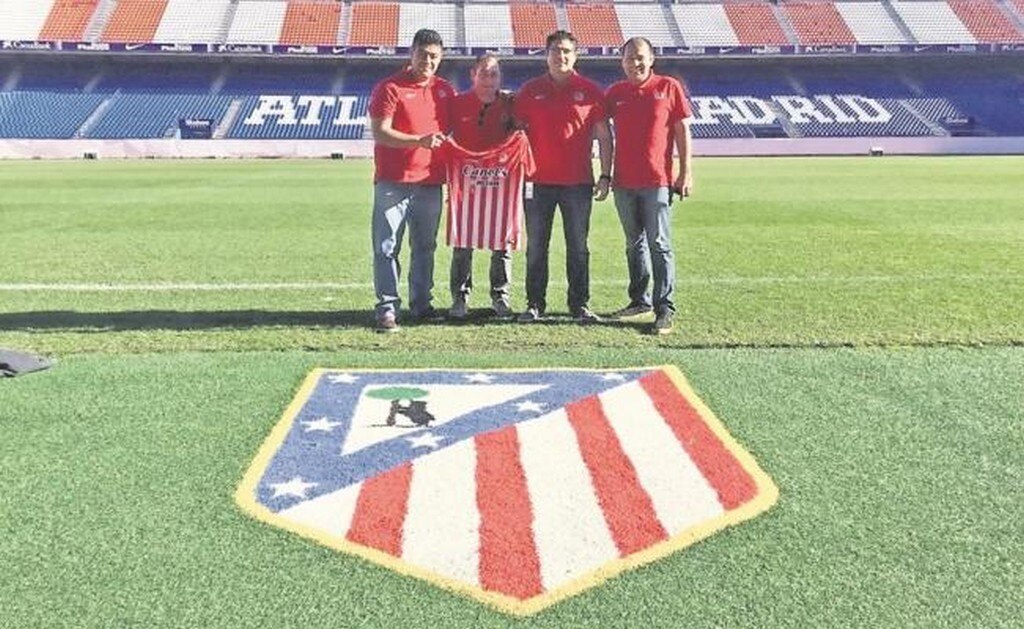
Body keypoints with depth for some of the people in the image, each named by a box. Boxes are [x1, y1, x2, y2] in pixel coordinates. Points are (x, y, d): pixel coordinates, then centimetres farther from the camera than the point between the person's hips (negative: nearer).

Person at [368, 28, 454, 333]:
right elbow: (380, 133, -11)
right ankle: (387, 308, -1)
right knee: (387, 247, -5)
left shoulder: (446, 90, 13)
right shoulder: (390, 87, -3)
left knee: (425, 247, 10)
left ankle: (421, 305, 20)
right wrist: (420, 140, -21)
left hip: (431, 182, 5)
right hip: (393, 182, -5)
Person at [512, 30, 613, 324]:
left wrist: (605, 175, -1)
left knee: (578, 247, 5)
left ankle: (580, 305, 13)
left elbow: (604, 136, 5)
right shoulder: (530, 90, 7)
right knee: (536, 247, 5)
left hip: (578, 181, -1)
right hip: (539, 181, 1)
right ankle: (535, 305, 13)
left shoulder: (589, 91, 4)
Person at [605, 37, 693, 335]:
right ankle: (640, 300, 23)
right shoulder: (615, 93, 10)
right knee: (634, 243, 13)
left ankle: (664, 308, -2)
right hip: (624, 181, 4)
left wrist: (686, 172, -4)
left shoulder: (669, 87, 1)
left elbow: (682, 130, 1)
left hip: (657, 180, -4)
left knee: (659, 244, -5)